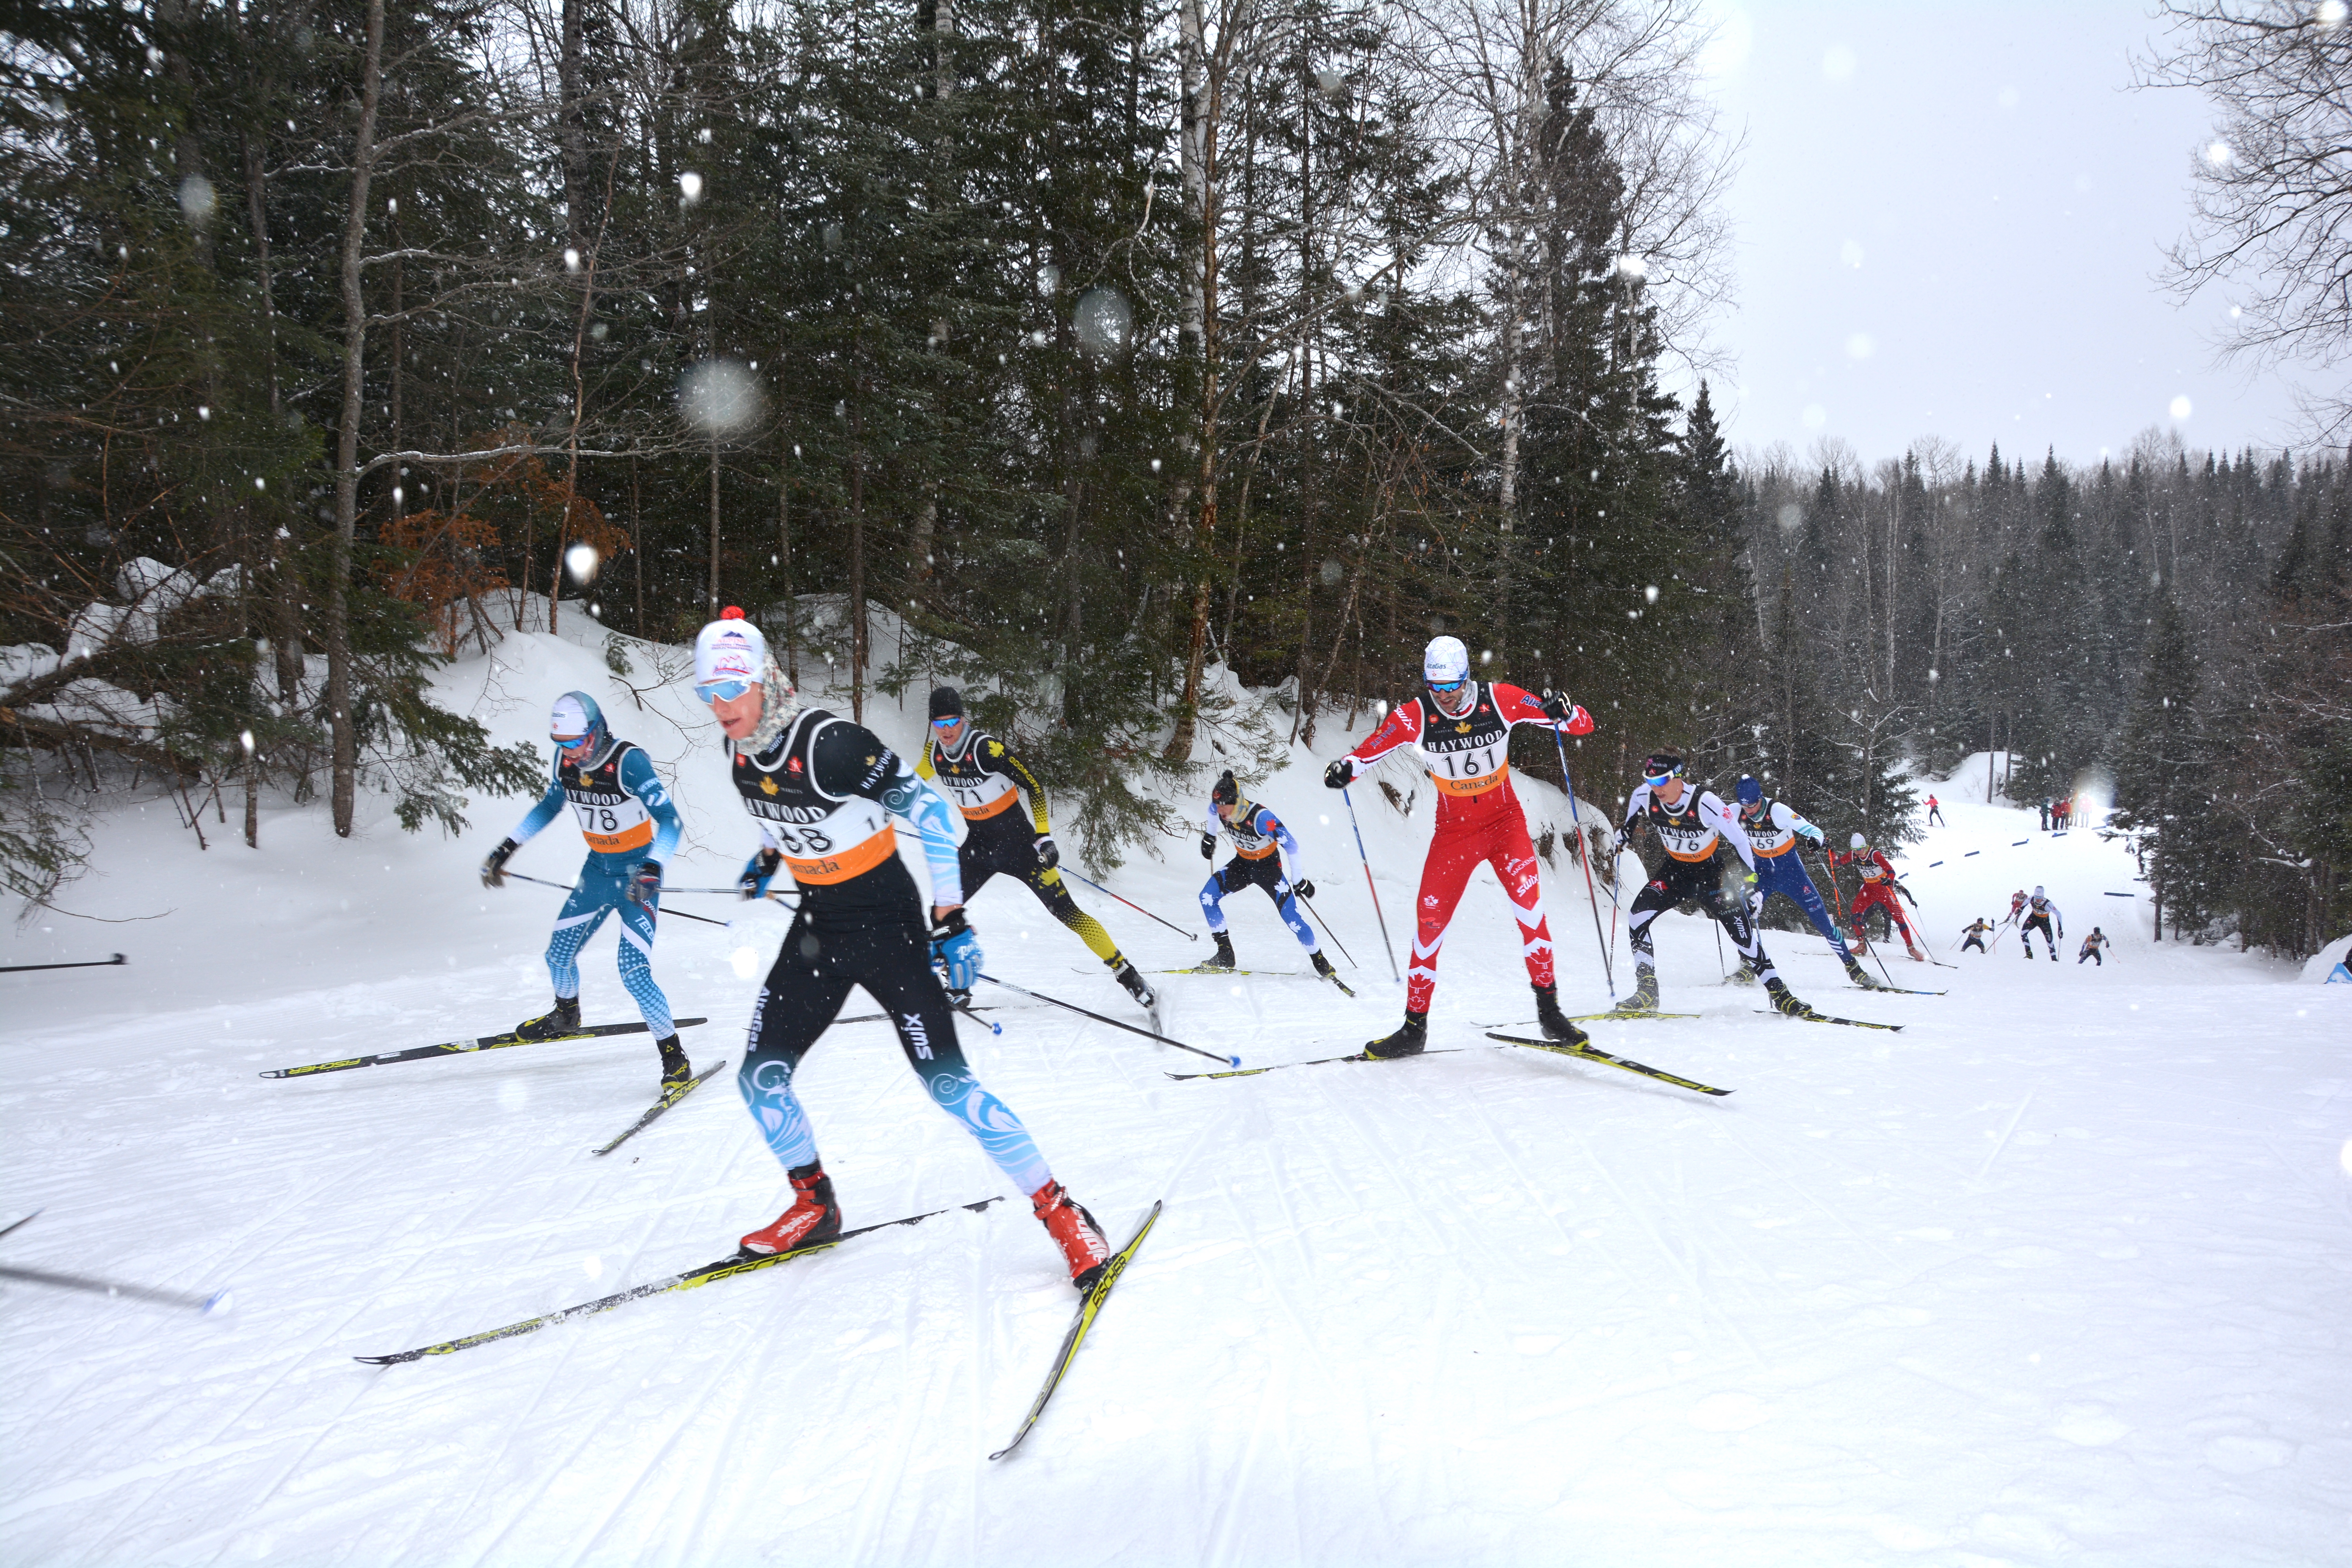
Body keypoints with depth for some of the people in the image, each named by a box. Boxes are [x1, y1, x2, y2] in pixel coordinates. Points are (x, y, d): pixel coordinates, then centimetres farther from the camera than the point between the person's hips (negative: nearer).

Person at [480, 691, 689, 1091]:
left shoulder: (628, 762, -24)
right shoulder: (566, 761, -4)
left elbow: (669, 820, -29)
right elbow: (549, 806, 15)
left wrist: (651, 870, -44)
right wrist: (507, 848, 13)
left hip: (637, 874, -7)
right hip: (597, 870, 7)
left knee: (634, 973, -15)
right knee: (559, 956, 15)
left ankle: (676, 1061, -2)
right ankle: (565, 1016, 48)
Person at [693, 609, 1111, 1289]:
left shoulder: (829, 740, -24)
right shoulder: (740, 753, -1)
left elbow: (926, 807, -21)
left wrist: (950, 917, -21)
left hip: (886, 919, -7)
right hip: (817, 921, 7)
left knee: (946, 1082, -12)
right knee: (760, 1077, 4)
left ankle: (1061, 1214, -1)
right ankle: (814, 1208, 27)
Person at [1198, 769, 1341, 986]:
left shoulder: (1261, 817, -35)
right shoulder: (1220, 809, -18)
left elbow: (1291, 845, -28)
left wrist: (1298, 881, -22)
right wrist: (1210, 836, 24)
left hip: (1268, 866, -6)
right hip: (1242, 864, 6)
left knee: (1291, 917, -14)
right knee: (1208, 896, -11)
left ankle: (1322, 964, 4)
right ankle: (1225, 955, -2)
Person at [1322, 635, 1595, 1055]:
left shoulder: (1500, 699, -15)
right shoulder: (1414, 715, -14)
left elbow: (1583, 725, -12)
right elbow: (1368, 751, -7)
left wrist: (1564, 713, -35)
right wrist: (1345, 769, -30)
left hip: (1505, 819, -1)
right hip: (1454, 829, 1)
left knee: (1528, 903, -21)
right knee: (1431, 920, -3)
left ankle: (1548, 1008, -6)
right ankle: (1415, 1025, 10)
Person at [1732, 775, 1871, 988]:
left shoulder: (1778, 811, -24)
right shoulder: (1736, 813, -14)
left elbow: (1812, 830, -25)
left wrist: (1815, 839, -46)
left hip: (1791, 869, -3)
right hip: (1763, 869, 3)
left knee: (1821, 917, -3)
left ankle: (1852, 966, 8)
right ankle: (1747, 964, -4)